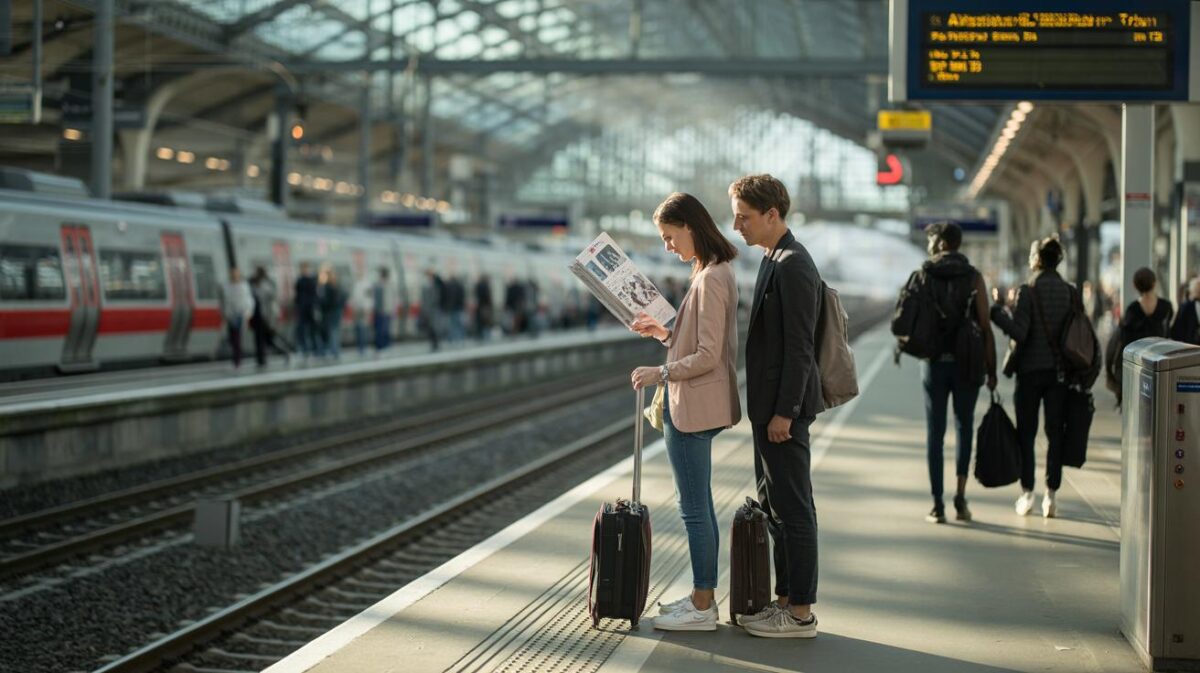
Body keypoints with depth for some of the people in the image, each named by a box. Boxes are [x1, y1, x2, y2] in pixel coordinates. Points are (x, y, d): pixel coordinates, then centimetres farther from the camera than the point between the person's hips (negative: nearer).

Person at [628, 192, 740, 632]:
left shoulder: (710, 279, -19)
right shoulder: (714, 272, 13)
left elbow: (708, 356, -22)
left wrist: (662, 374, -14)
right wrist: (664, 333, 9)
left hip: (692, 408, -11)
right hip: (695, 405, 11)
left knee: (694, 507, -3)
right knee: (696, 504, 16)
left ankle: (702, 607, 3)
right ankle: (703, 596, 23)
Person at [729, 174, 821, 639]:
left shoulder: (793, 265, -16)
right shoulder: (775, 261, 15)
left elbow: (799, 346, -20)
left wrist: (784, 411, -21)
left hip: (784, 407, -10)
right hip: (771, 405, 11)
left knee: (793, 509, -5)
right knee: (776, 507, 15)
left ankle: (800, 613, 1)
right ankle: (787, 598, 23)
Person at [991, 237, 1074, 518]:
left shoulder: (1028, 291, -12)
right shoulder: (1070, 292, 1)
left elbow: (1018, 332, -17)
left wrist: (997, 309, -7)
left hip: (1031, 370, -3)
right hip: (1060, 371, 3)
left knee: (1026, 433, 7)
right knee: (1055, 433, 7)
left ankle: (1027, 494, 8)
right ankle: (1052, 494, 7)